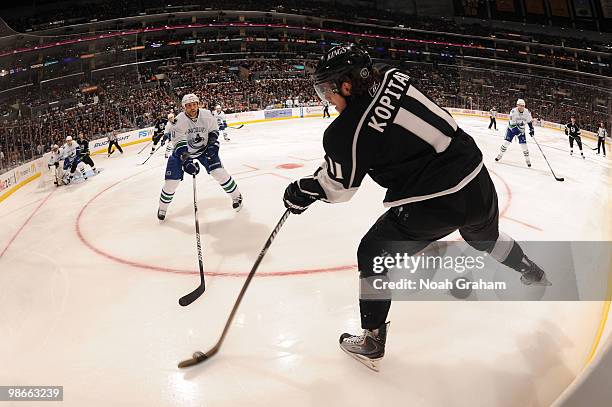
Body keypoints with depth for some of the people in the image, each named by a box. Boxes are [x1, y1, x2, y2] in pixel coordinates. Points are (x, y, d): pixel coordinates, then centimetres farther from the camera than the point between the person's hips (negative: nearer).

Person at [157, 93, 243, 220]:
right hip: (183, 152, -1)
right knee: (172, 181, -4)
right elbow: (180, 144, -28)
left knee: (218, 171, -13)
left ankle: (236, 196, 9)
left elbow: (214, 130, 1)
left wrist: (212, 144, -16)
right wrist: (186, 161, -38)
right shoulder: (179, 120, -25)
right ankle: (162, 207, 20)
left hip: (204, 149, 1)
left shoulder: (207, 115, -17)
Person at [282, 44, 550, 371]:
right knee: (485, 237, 38)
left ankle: (371, 343, 22)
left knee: (374, 255, 13)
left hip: (432, 205, -7)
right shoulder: (393, 77, 2)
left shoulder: (347, 131, -15)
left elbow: (338, 187, -1)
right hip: (477, 179, 8)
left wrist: (303, 191, 15)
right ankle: (533, 273, 66)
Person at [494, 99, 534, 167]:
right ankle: (500, 155, 11)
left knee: (524, 144, -3)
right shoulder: (513, 111, -24)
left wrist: (531, 129, 4)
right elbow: (511, 123, -27)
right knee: (506, 142, -9)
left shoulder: (527, 112, -11)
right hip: (511, 128, -2)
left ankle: (527, 159, 10)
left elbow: (530, 121, 5)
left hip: (521, 130, 2)